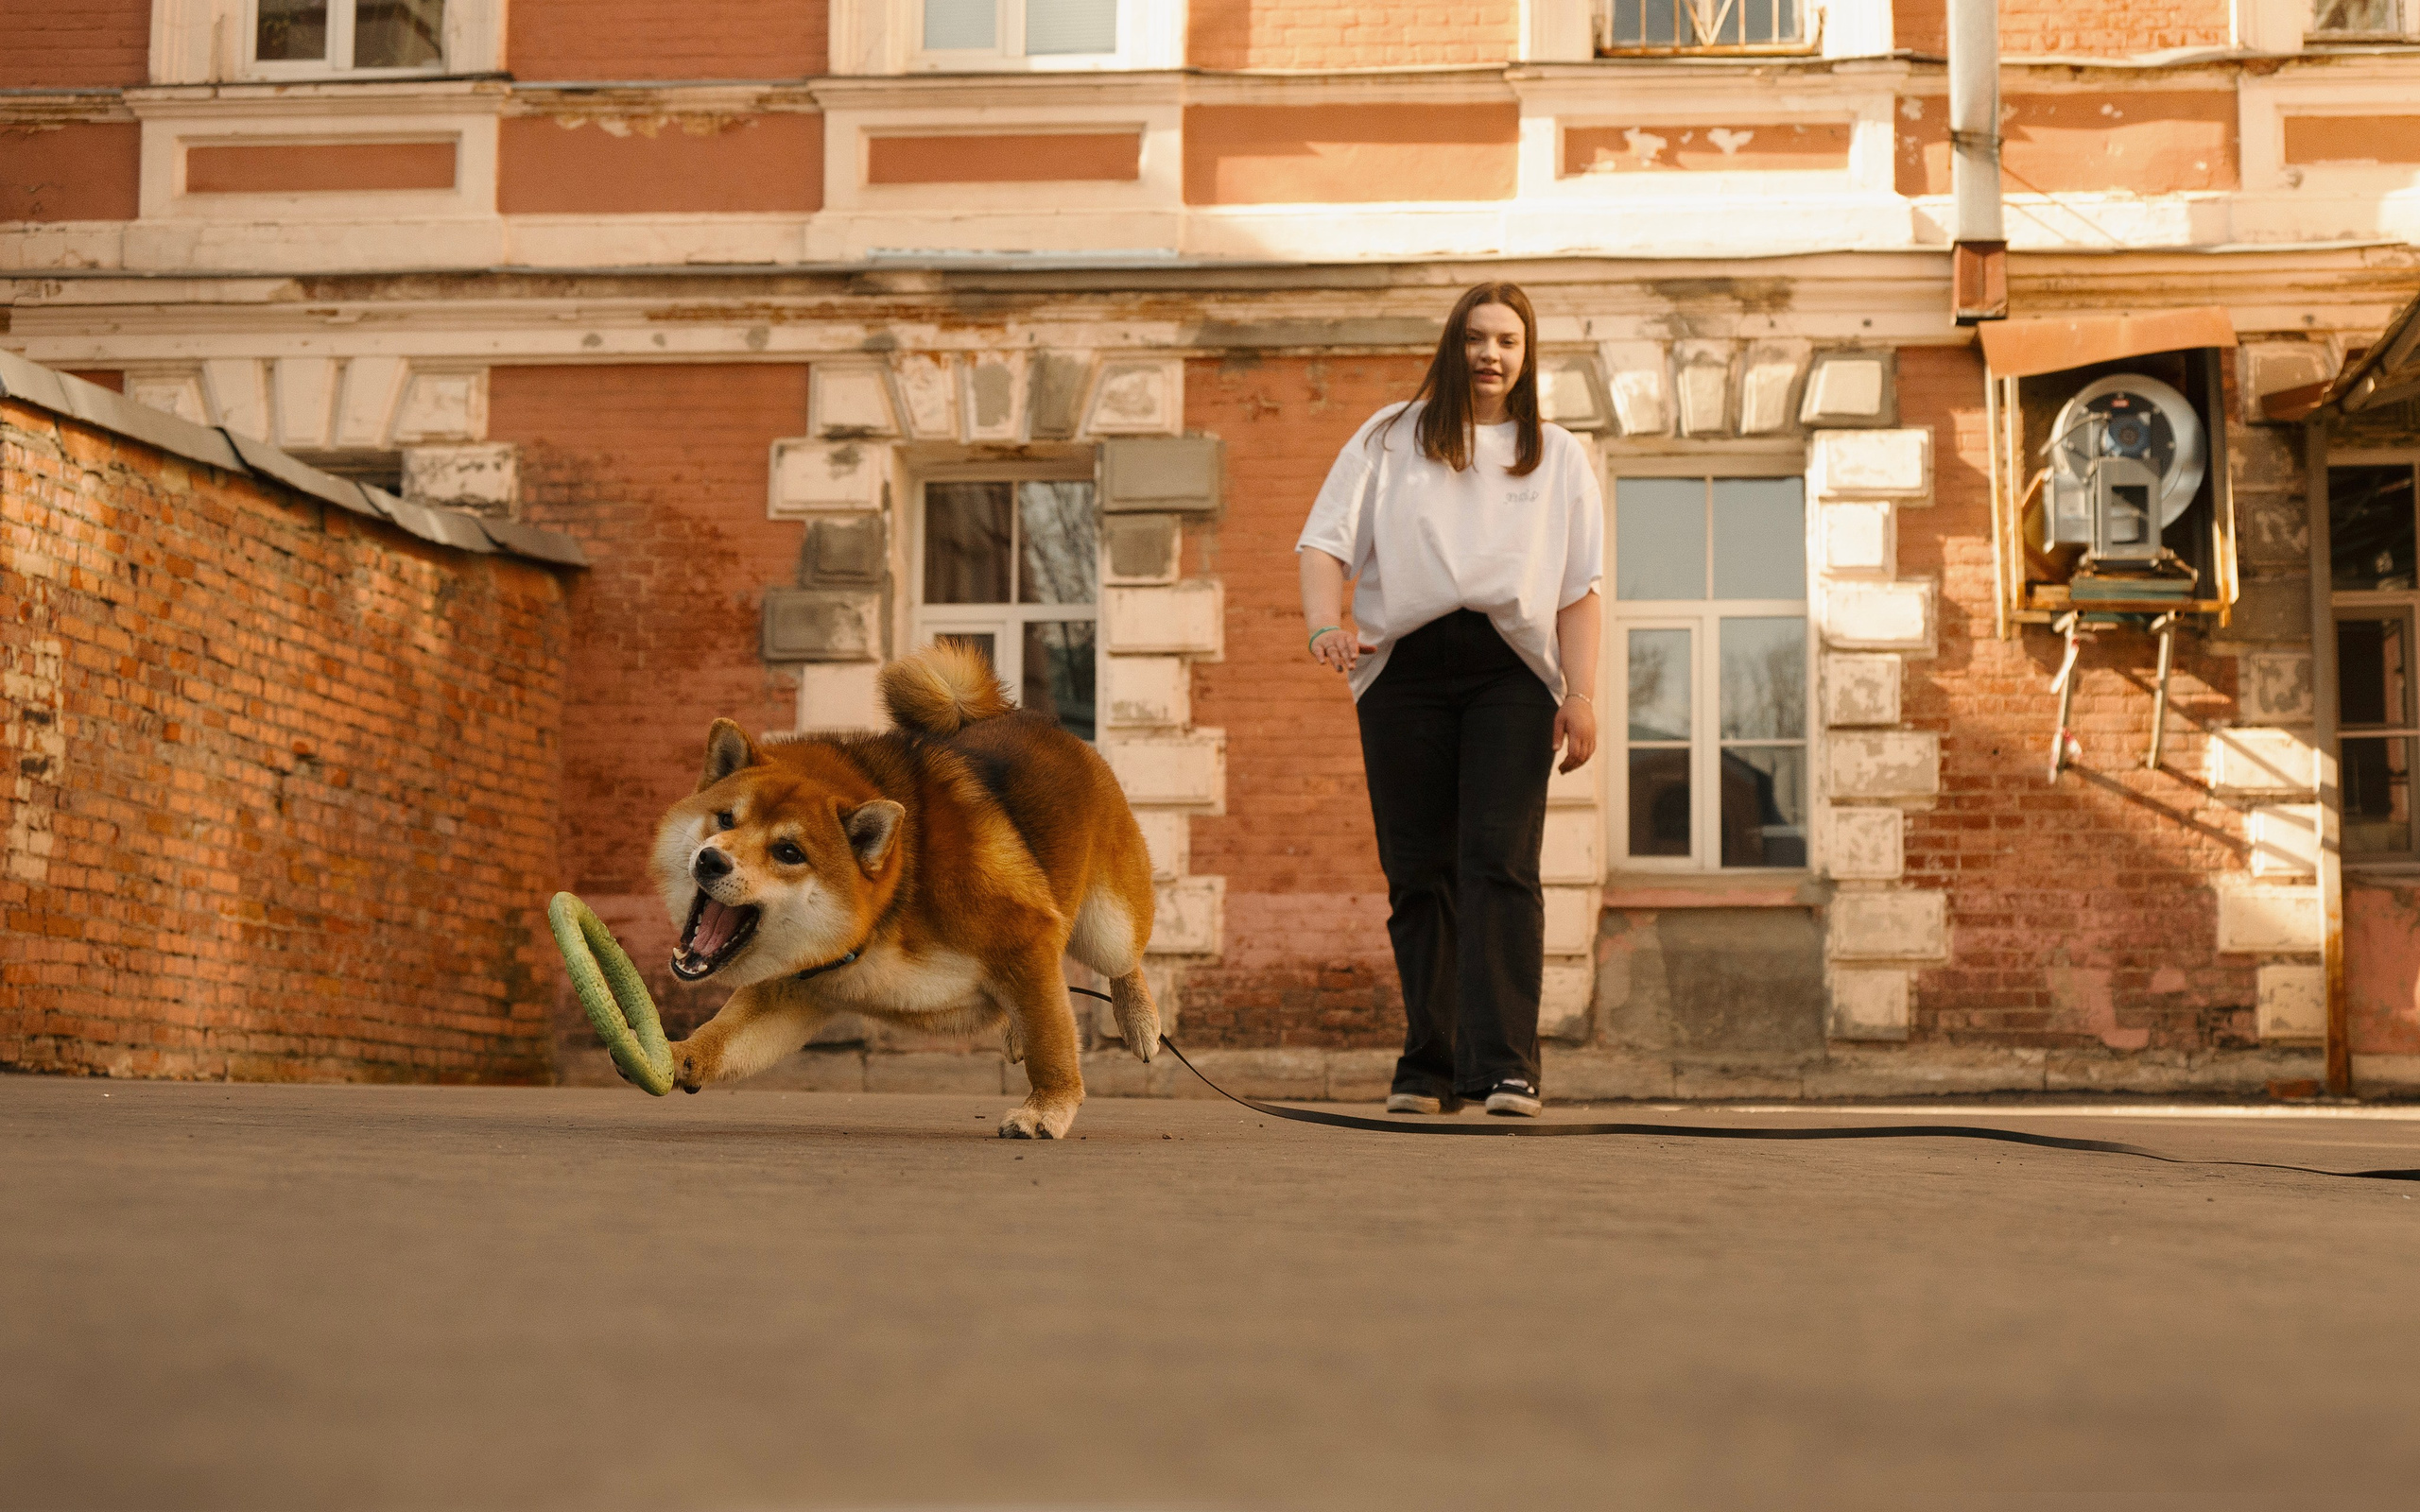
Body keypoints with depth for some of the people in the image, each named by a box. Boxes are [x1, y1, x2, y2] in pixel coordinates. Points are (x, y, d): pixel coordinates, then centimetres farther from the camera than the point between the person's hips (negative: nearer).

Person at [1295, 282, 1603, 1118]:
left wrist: (1580, 693, 0)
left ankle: (1504, 1067, -18)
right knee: (1418, 873, 0)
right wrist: (1325, 623, -12)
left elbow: (1580, 589, 12)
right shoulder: (1390, 438, 17)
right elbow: (1327, 539, 8)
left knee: (1500, 863, -13)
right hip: (1405, 667, 1)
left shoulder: (1557, 456, 18)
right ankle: (1429, 1067, 8)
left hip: (1510, 671, -1)